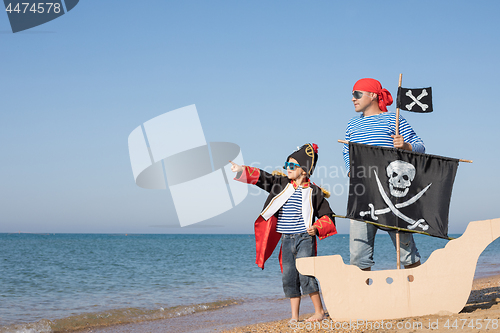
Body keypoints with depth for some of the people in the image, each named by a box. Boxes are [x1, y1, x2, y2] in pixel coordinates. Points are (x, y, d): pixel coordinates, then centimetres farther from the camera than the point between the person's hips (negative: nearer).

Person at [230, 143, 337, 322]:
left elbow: (327, 216, 3)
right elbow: (261, 178, 0)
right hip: (286, 240, 4)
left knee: (305, 275, -11)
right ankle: (294, 317, 13)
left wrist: (317, 228, -13)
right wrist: (242, 170, -12)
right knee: (289, 278, 5)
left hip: (305, 239, -4)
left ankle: (319, 311, 3)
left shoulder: (314, 192, -2)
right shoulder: (281, 184, 8)